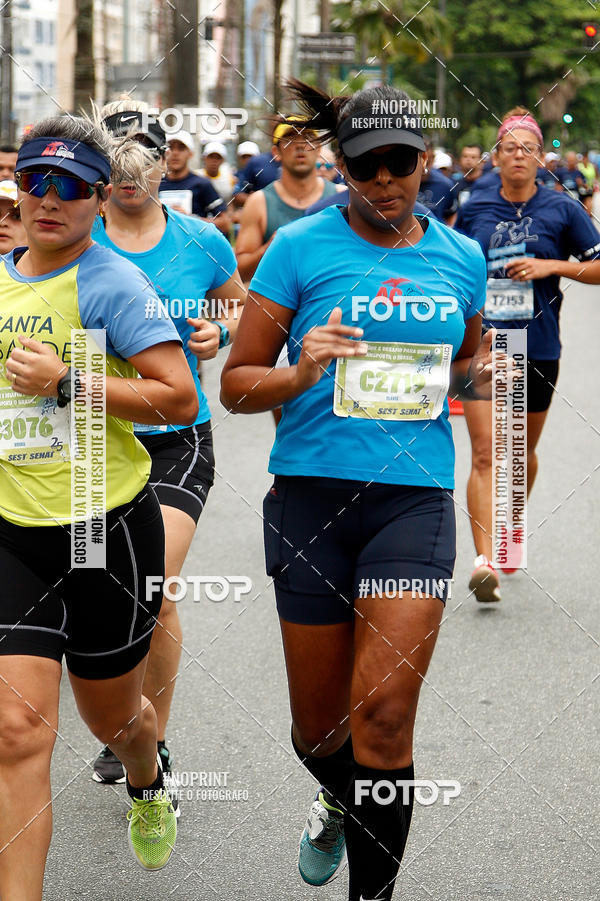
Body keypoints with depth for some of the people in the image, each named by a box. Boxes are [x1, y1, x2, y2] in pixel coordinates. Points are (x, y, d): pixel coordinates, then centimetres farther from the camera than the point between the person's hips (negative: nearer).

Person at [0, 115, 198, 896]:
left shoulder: (112, 282, -11)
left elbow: (180, 398, -19)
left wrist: (68, 384, -24)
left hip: (109, 526, -3)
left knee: (111, 715, 17)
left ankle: (147, 788, 53)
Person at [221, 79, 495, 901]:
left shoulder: (460, 257, 8)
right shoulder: (301, 247, -2)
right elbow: (236, 383, 0)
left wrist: (479, 374, 3)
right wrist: (300, 374, -20)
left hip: (415, 495, 1)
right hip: (314, 489, -1)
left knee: (383, 711, -12)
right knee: (319, 723, 9)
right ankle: (338, 801, 45)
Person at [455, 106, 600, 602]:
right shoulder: (474, 209, 3)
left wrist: (552, 266, -12)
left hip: (538, 349, 1)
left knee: (524, 452, 16)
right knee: (485, 453, -12)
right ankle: (484, 561, -19)